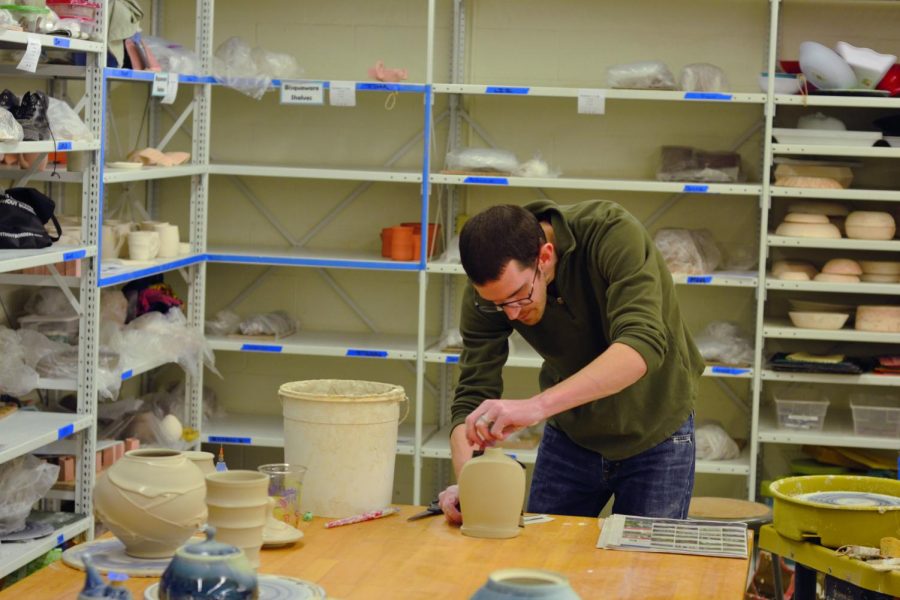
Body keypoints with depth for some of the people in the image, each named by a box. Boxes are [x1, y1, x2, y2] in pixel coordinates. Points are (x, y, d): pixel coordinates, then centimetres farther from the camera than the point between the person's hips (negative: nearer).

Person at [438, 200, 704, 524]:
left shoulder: (612, 233, -31)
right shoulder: (490, 285, -20)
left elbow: (643, 344, -44)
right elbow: (473, 396, -17)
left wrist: (538, 405, -55)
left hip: (655, 437, -3)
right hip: (570, 436, 3)